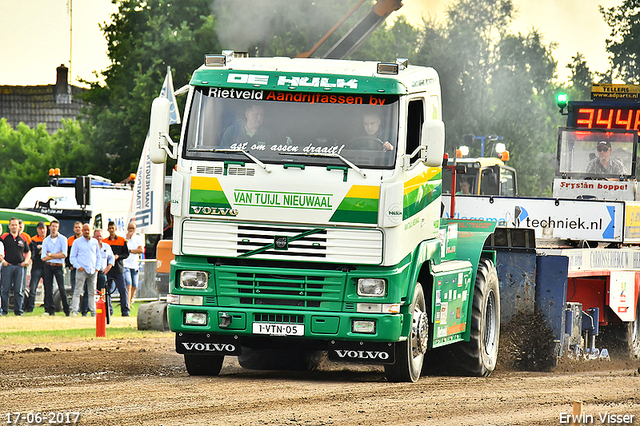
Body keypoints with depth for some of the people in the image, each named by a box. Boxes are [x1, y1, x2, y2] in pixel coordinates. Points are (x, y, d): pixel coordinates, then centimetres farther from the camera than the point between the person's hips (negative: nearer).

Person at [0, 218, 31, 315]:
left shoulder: (23, 239, 12)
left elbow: (28, 252, 22)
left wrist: (26, 261, 6)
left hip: (19, 266, 2)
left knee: (18, 290, 2)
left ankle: (18, 310, 6)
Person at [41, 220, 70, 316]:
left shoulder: (63, 239, 1)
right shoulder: (46, 241, 7)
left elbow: (64, 255, -9)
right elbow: (44, 258, -1)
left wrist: (50, 254, -6)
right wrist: (57, 255, -7)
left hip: (59, 266, -3)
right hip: (48, 266, 3)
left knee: (62, 289, -7)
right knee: (48, 289, 1)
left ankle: (67, 310, -2)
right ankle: (49, 310, 5)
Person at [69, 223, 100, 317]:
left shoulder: (95, 242, 15)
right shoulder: (77, 242, 6)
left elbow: (98, 256, 21)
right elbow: (72, 257, 4)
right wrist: (78, 266, -9)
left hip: (93, 270, 4)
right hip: (82, 270, -4)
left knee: (92, 292, 6)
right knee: (78, 291, -9)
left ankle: (93, 311, 10)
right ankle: (74, 311, -10)